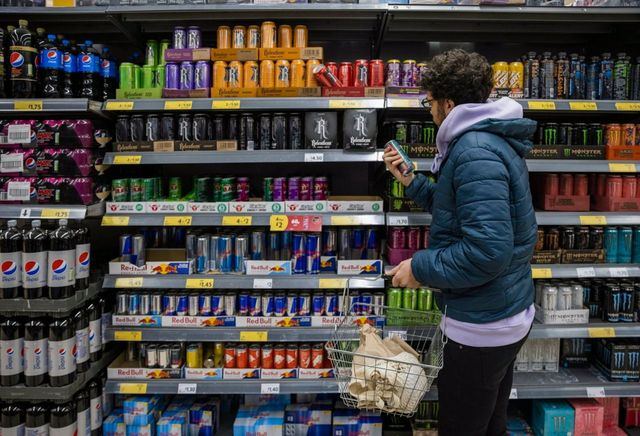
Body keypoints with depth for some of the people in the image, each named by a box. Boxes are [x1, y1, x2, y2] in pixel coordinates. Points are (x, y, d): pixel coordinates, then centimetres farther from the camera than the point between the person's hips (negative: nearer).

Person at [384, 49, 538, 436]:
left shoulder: (475, 152, -24)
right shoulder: (493, 139, 10)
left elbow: (488, 250, -31)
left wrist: (420, 267, -20)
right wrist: (411, 181, 11)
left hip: (483, 325, -10)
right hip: (511, 315, 10)